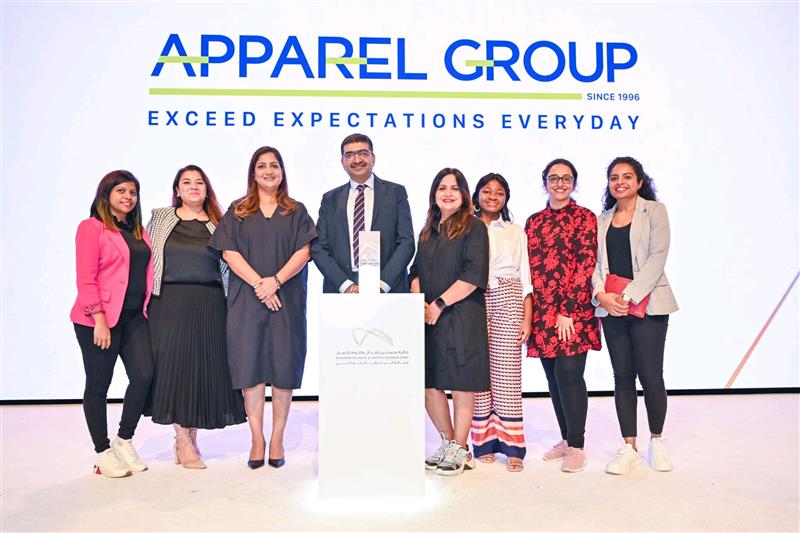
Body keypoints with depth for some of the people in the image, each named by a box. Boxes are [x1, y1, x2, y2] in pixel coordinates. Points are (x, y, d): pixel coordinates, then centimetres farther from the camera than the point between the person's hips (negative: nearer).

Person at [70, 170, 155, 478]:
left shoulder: (139, 231, 15)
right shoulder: (91, 228, -4)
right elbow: (85, 279, -11)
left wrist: (146, 309, 5)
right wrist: (99, 320, -16)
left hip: (134, 316, 6)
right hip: (100, 318, -5)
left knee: (144, 375, -5)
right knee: (98, 384, 5)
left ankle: (124, 440, 15)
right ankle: (103, 453, 17)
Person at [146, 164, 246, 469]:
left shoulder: (218, 224, 8)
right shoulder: (160, 218, 7)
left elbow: (228, 265, 10)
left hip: (209, 305, 1)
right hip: (170, 303, -1)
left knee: (205, 366, 3)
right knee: (174, 365, -1)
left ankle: (190, 437, 19)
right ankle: (184, 442, 9)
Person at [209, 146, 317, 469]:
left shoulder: (296, 212, 11)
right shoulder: (237, 211, 11)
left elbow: (303, 251, 0)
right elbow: (229, 252, 0)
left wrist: (276, 280, -15)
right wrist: (258, 283, -13)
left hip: (286, 300, 0)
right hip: (247, 299, 0)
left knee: (283, 367, -1)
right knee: (251, 366, -2)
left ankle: (277, 440, 8)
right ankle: (257, 440, 7)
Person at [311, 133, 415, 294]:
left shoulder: (396, 193, 6)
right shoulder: (330, 199, 11)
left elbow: (406, 242, -1)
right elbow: (318, 248, 4)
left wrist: (382, 284, -13)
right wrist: (346, 285, -9)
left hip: (387, 289, -1)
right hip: (340, 290, 1)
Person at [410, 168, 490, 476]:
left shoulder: (473, 228, -2)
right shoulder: (427, 232, 18)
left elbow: (474, 276, -11)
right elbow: (417, 272, 18)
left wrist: (439, 304, -14)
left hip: (462, 317, -6)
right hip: (428, 319, 6)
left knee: (461, 384, 0)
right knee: (428, 383, 7)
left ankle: (459, 450, 13)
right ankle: (448, 444, 24)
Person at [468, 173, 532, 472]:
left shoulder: (515, 232, 14)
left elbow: (525, 278, 11)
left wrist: (527, 318, 2)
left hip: (507, 299, 0)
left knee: (507, 369, -4)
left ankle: (512, 447, 1)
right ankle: (485, 442, 9)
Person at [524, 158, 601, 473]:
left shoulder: (585, 218, 0)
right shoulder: (534, 222, 14)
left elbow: (585, 268, -8)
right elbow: (528, 268, 13)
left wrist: (568, 311, -15)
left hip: (574, 311, -5)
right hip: (542, 312, 5)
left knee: (569, 374, -8)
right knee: (554, 377, 10)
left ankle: (577, 447, 4)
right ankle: (566, 439, 24)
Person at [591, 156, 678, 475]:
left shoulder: (654, 211, 4)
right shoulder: (603, 219, 16)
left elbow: (657, 257, -7)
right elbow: (595, 261, 9)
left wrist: (630, 294, -16)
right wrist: (601, 294, -9)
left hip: (647, 305, -3)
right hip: (611, 307, 4)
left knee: (651, 377, -1)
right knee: (623, 378, 6)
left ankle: (656, 442, 20)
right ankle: (629, 448, 13)